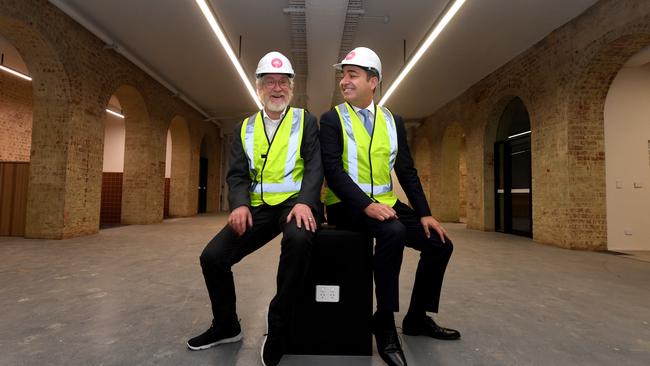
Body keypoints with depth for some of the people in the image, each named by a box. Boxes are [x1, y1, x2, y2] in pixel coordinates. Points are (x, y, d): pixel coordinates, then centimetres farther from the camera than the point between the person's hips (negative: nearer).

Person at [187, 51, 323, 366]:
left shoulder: (306, 121, 5)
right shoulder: (245, 128, 13)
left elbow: (315, 166, -7)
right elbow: (237, 174, 7)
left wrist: (305, 202, -24)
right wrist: (240, 204, -13)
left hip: (295, 201, -3)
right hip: (259, 207, 4)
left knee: (298, 239, -37)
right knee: (212, 257, -9)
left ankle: (278, 327, -17)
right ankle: (226, 326, 17)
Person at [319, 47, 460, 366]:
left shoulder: (393, 121, 10)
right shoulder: (331, 119, -3)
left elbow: (407, 171, 8)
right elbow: (332, 170, -15)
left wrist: (425, 213, -2)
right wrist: (366, 205, -27)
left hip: (385, 203, 6)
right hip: (347, 205, -5)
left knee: (439, 244, -3)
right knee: (393, 232, -33)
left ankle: (417, 318, 16)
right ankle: (384, 322, -16)